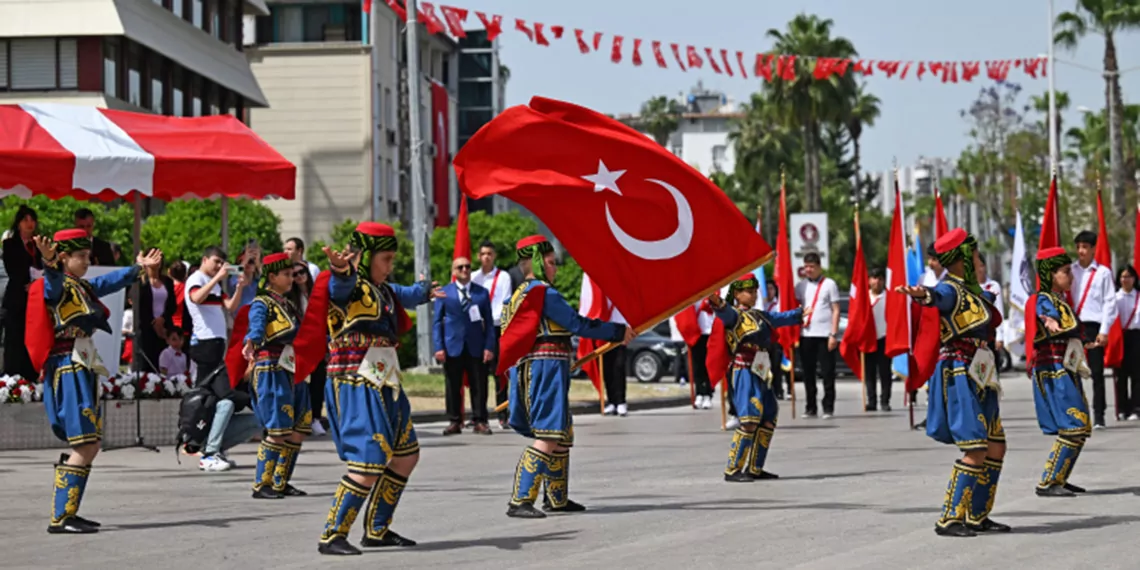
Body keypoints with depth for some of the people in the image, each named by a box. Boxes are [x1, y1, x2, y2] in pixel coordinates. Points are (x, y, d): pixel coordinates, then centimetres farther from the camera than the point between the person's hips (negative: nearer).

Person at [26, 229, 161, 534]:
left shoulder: (81, 287, 17)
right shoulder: (57, 285, -11)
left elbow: (109, 282, 36)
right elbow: (52, 283, -35)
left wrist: (137, 268, 47)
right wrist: (49, 265, -57)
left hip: (83, 369, 10)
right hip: (69, 369, -10)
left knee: (90, 446, 12)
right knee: (84, 447, -14)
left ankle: (67, 512, 17)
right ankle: (61, 518, -15)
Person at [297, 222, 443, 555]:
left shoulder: (381, 290, 15)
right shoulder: (348, 286, -12)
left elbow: (401, 295, 39)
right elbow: (341, 285, -38)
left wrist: (425, 291, 59)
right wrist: (343, 270, -62)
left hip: (384, 386, 10)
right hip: (355, 387, -10)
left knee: (406, 456, 16)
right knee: (369, 465, -16)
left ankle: (377, 530, 27)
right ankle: (332, 537, -7)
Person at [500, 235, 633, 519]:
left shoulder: (519, 295, 18)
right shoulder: (544, 293, -12)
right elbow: (578, 324, -13)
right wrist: (619, 332, -5)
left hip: (529, 369, 11)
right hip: (547, 370, -11)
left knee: (562, 435, 18)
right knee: (547, 438, -14)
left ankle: (557, 498, 26)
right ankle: (519, 502, -20)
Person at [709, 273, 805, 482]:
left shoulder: (759, 315, 18)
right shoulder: (735, 315, -6)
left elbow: (780, 318, 37)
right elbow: (726, 314, -30)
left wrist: (800, 313, 54)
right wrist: (717, 304, -54)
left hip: (762, 373, 9)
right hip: (745, 372, -9)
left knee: (769, 419, 12)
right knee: (750, 420, -18)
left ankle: (755, 468, 20)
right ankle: (733, 470, -17)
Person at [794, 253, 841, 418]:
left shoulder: (829, 284, 2)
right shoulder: (801, 286, 12)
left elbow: (836, 310, 0)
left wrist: (834, 334, -8)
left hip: (824, 335, -3)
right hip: (806, 334, 3)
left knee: (827, 372, -2)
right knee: (808, 373, 6)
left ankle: (828, 407, 2)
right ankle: (810, 408, 12)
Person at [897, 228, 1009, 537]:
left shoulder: (972, 290, 15)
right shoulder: (950, 290, -13)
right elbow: (936, 295, -39)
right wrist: (920, 294, -60)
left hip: (978, 378, 10)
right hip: (960, 375, -10)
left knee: (996, 448, 10)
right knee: (976, 451, -14)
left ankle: (978, 516, 18)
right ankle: (949, 520, -10)